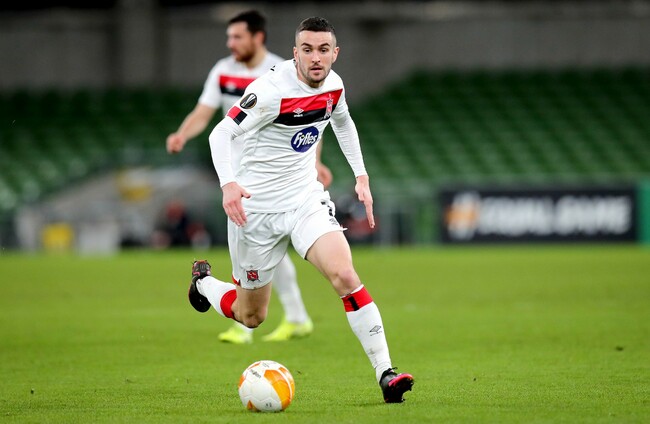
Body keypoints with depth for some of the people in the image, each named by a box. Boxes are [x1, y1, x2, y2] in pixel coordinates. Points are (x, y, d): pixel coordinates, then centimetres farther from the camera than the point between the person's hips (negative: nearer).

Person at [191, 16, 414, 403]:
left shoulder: (333, 84, 0)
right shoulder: (272, 89, -21)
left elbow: (343, 122, 23)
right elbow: (222, 134, -21)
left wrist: (361, 175, 16)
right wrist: (228, 183, -38)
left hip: (307, 199, 4)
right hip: (257, 207, -4)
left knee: (345, 275, -22)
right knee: (252, 316, 9)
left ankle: (386, 373, -23)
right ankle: (203, 281, 43)